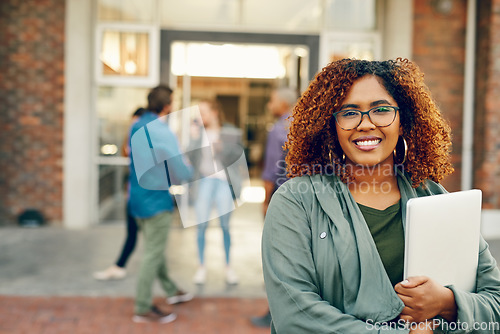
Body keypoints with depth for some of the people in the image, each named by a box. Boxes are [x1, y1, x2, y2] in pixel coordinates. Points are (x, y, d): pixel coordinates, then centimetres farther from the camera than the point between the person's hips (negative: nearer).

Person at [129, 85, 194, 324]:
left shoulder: (136, 127, 4)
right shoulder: (162, 133, -21)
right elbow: (181, 172, -18)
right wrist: (191, 170, 4)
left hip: (138, 196, 9)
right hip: (156, 200, -9)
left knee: (154, 248, 20)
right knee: (153, 253, 2)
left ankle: (171, 290, 37)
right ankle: (143, 308, 11)